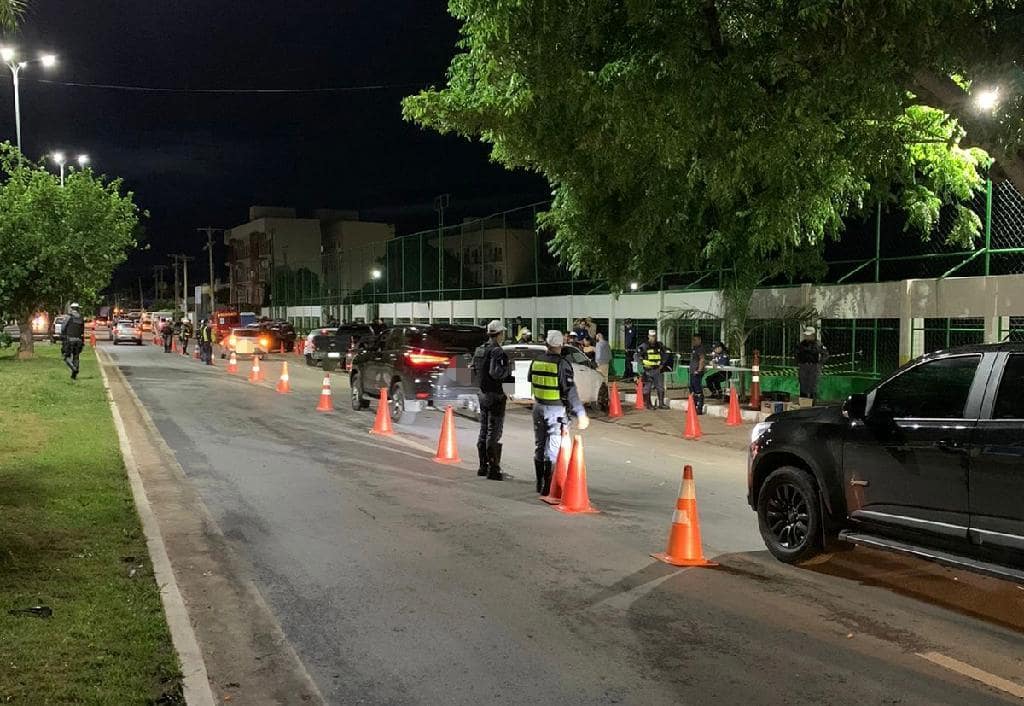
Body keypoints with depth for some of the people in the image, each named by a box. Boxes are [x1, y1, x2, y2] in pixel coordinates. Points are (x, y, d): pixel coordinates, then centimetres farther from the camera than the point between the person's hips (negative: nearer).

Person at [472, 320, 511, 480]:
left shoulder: (479, 350, 8)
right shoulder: (497, 351, -17)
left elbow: (474, 369, 13)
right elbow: (496, 373, -27)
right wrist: (508, 368, -12)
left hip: (483, 394, 8)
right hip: (495, 396, -8)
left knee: (484, 431, 15)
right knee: (494, 432, -4)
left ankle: (483, 466, 23)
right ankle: (493, 469, -2)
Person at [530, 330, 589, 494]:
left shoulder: (536, 362, 2)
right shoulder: (562, 364, -16)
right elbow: (570, 391, -19)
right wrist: (581, 414, -17)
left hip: (538, 408, 6)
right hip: (556, 411, -6)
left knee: (539, 446, 16)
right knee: (552, 449, 1)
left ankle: (540, 483, 26)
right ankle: (547, 487, 3)